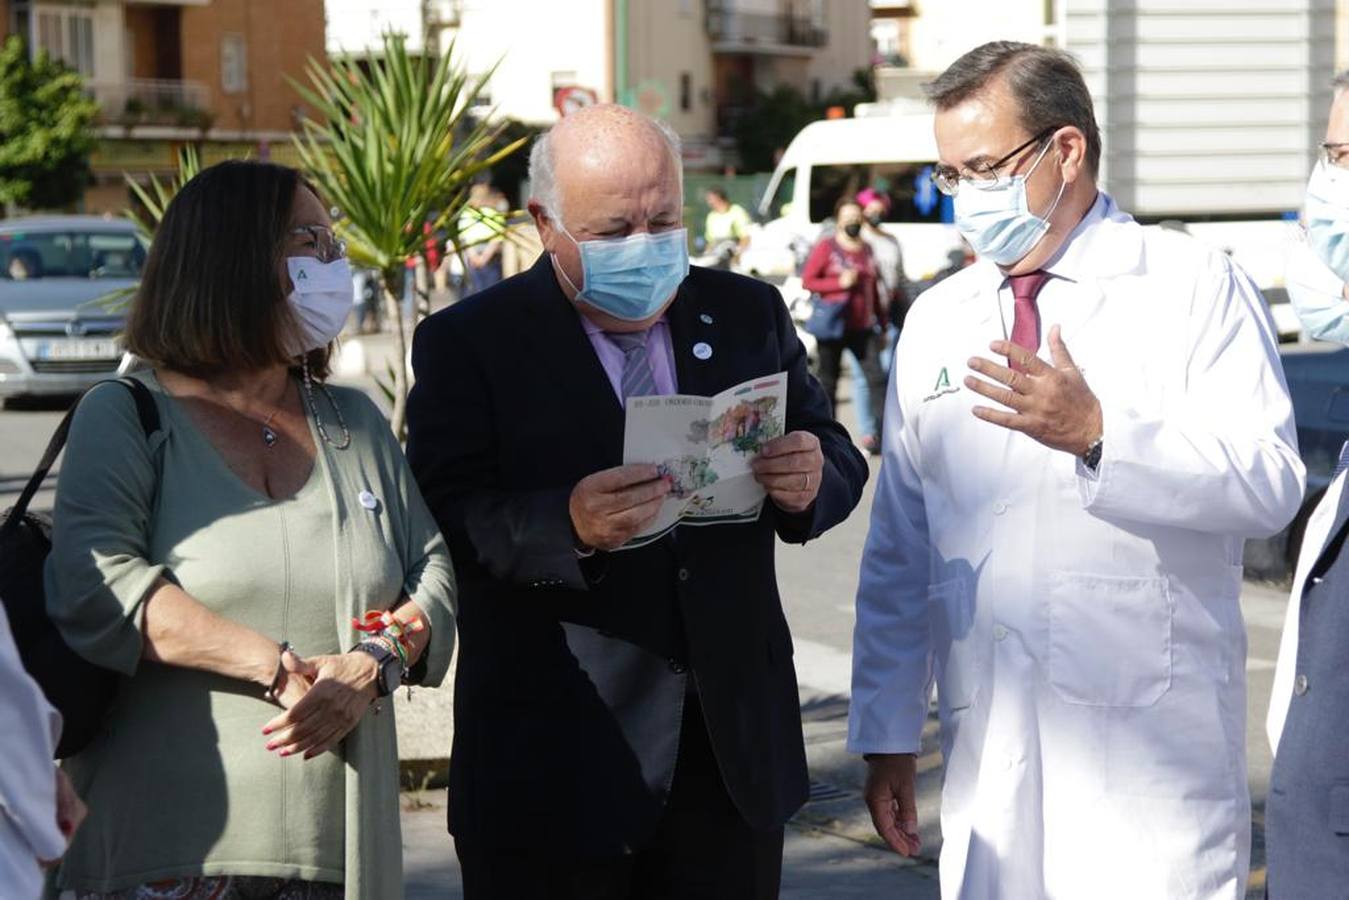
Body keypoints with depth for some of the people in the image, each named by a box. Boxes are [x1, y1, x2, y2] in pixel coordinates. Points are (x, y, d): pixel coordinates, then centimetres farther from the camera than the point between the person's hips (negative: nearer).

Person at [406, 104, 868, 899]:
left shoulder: (747, 314, 9)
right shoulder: (467, 344, -4)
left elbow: (838, 460, 10)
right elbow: (446, 521, -14)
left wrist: (811, 481, -14)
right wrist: (569, 528, -32)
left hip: (731, 752, 4)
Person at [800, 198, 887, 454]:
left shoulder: (866, 249, 13)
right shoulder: (826, 247, -2)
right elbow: (807, 281, -6)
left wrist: (881, 322, 18)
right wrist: (840, 282, -16)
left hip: (863, 327, 4)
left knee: (877, 377, -7)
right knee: (828, 381, 5)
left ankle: (881, 433, -8)